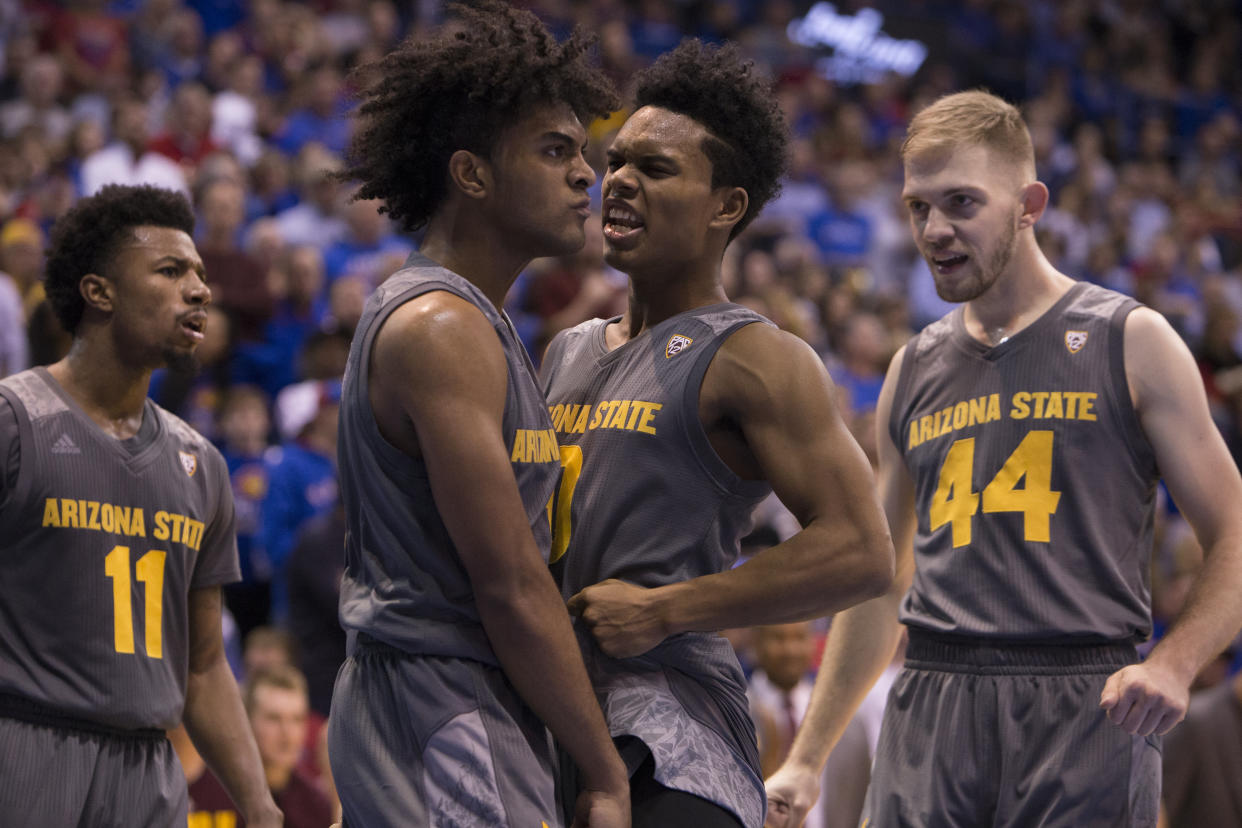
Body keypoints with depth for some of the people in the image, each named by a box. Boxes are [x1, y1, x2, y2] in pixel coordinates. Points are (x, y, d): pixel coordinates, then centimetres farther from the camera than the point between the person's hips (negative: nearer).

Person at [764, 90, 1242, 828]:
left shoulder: (1130, 342, 4)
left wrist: (1173, 664, -18)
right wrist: (807, 761, 19)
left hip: (1085, 711, -4)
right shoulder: (915, 373, 17)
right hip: (930, 715, 4)